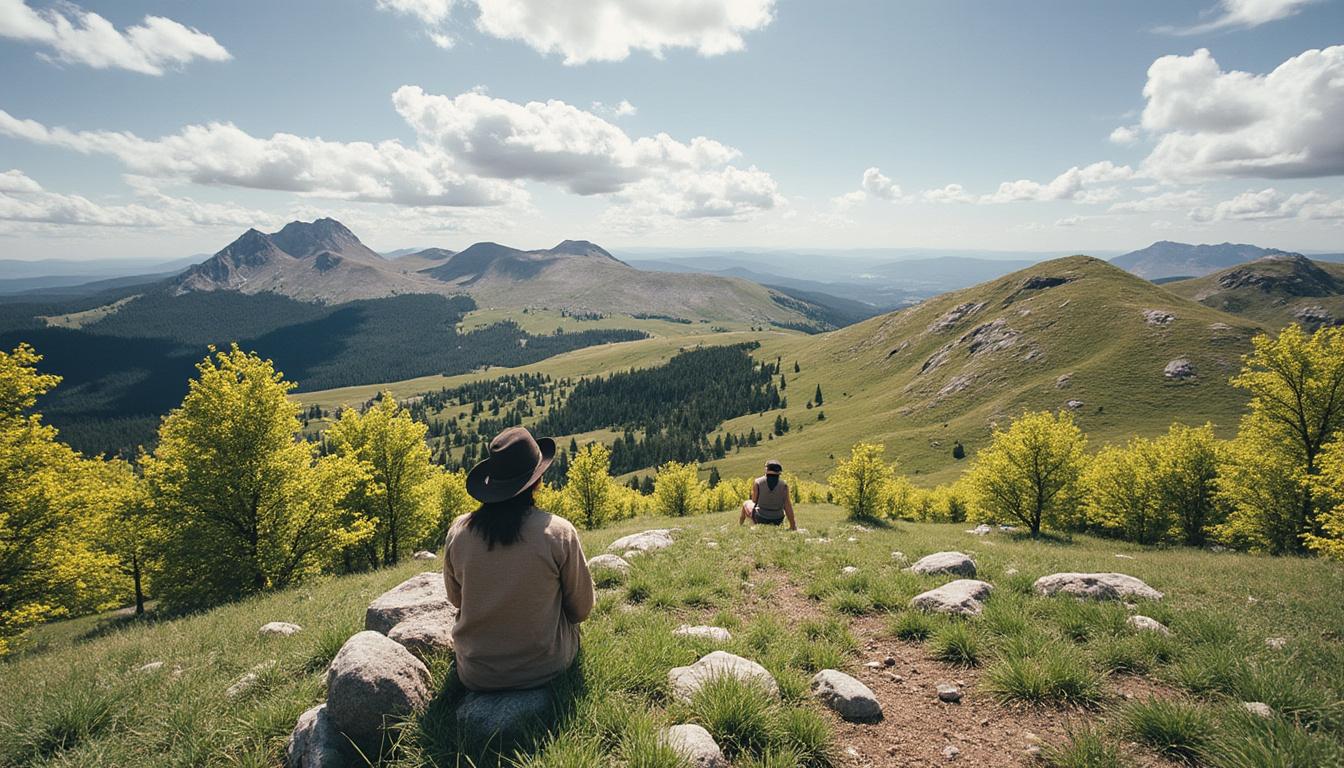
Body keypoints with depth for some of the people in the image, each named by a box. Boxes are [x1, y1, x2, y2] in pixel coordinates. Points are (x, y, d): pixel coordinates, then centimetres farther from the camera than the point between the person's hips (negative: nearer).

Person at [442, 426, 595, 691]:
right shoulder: (559, 533, -19)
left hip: (475, 677, 2)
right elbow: (582, 609, -4)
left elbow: (456, 599, 7)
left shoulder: (458, 531, -12)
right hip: (544, 669, -2)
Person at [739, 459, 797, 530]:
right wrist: (793, 525, -2)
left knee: (746, 503, 29)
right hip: (777, 521, 1)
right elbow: (788, 507, -9)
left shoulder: (758, 482, -14)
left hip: (760, 518, -1)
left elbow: (754, 501, -4)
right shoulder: (784, 484, -11)